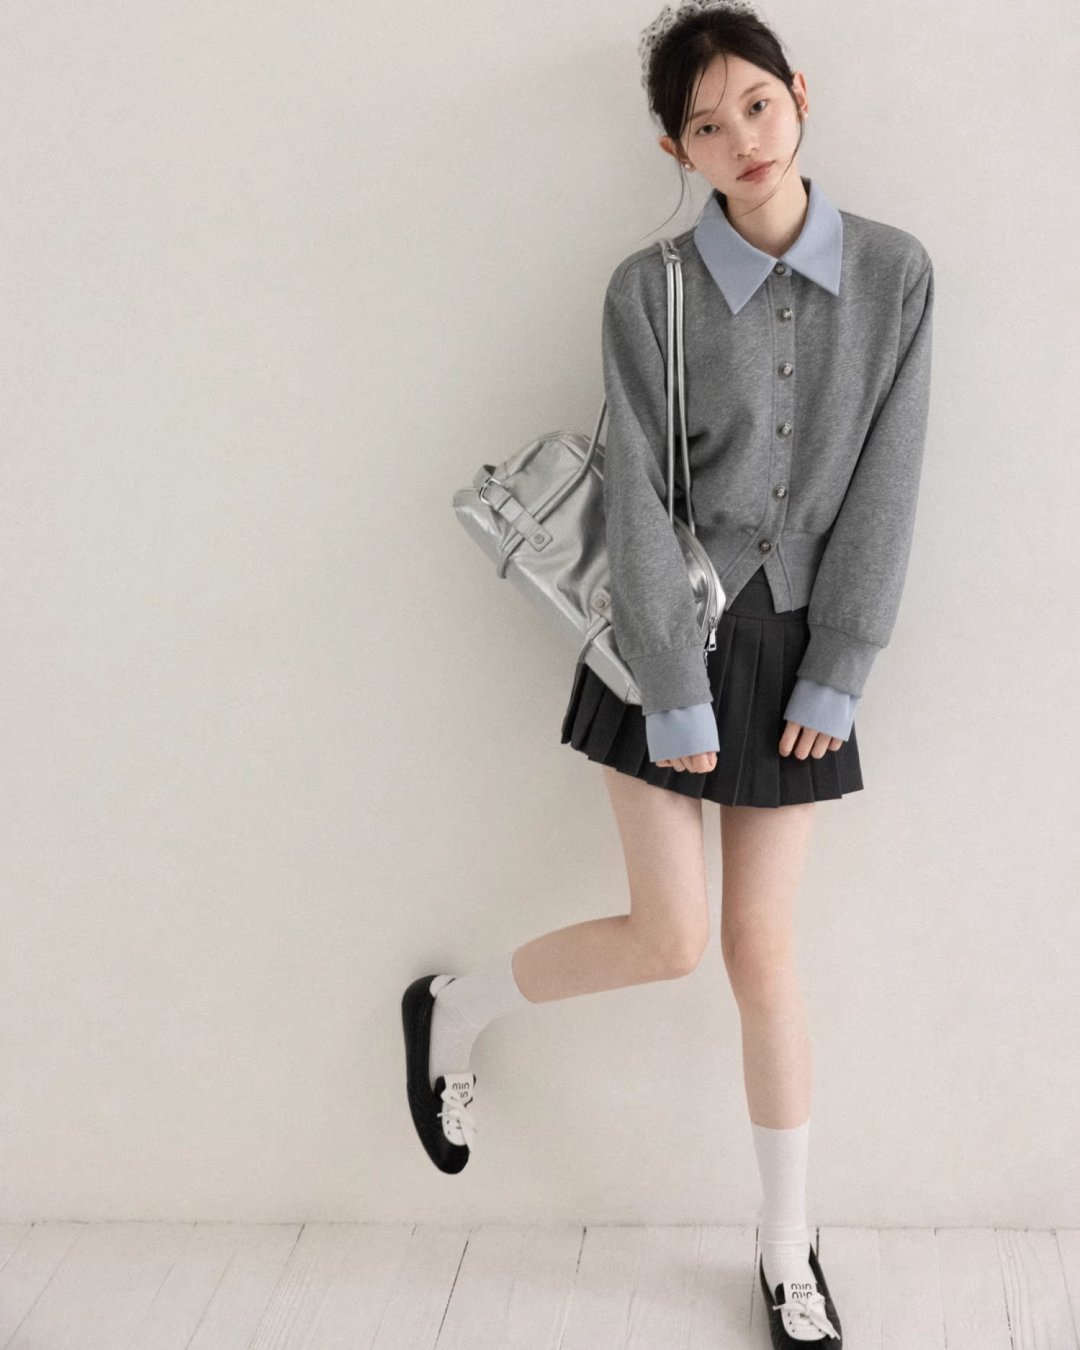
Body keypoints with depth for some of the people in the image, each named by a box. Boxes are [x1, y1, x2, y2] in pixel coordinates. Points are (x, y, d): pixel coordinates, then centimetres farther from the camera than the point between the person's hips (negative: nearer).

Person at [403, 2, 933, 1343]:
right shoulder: (651, 290, -7)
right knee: (669, 939, -2)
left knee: (761, 950, 6)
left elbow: (884, 486, -2)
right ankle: (452, 1010, 28)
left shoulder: (893, 273, -1)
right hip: (672, 630, -2)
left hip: (797, 641, 2)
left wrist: (834, 678, -4)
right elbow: (639, 500, -9)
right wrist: (674, 694, -11)